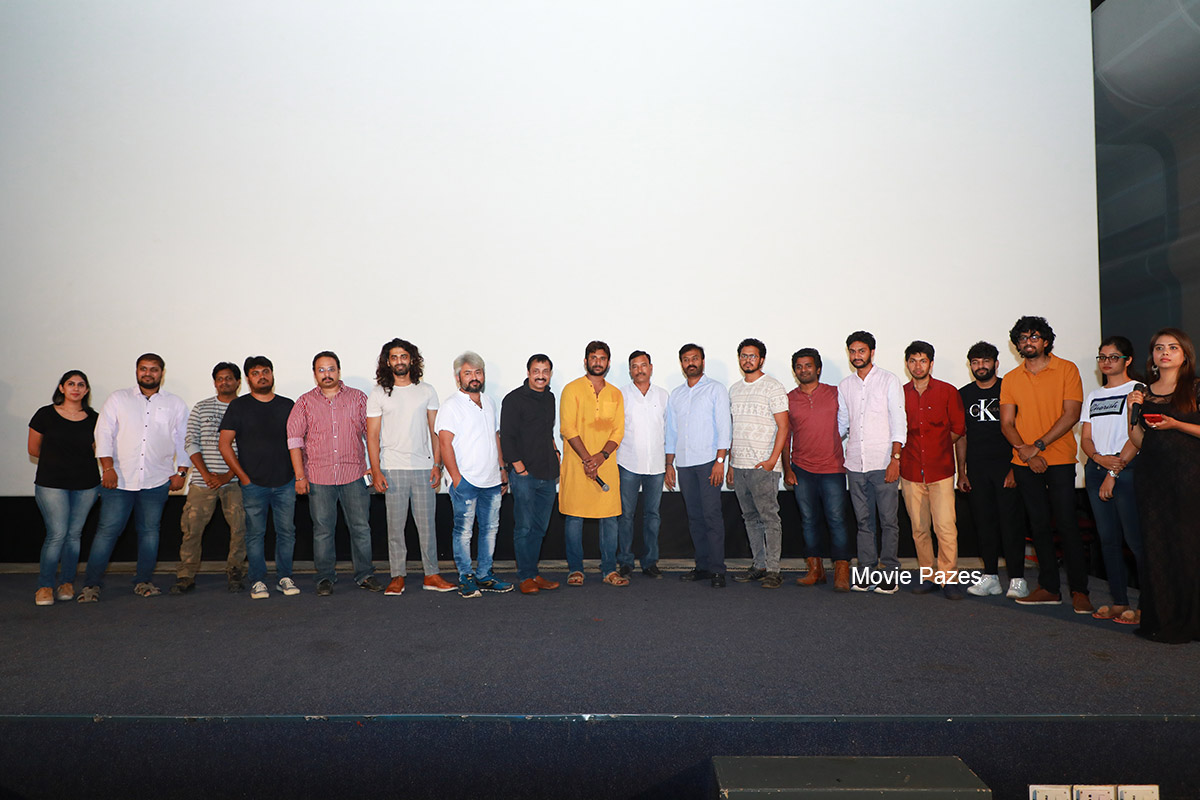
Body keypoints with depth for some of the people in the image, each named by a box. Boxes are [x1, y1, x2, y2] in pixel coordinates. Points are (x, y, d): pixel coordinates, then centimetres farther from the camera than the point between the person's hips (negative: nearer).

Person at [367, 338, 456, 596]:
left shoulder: (426, 391, 8)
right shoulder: (378, 394, 3)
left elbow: (434, 431, 9)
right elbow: (373, 435, 1)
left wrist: (437, 465, 0)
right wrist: (375, 471, -7)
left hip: (423, 467, 1)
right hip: (393, 468, -1)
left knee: (427, 524, 4)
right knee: (395, 525, 2)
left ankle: (431, 575, 12)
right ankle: (398, 576, 13)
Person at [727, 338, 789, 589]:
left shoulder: (773, 387, -4)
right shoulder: (734, 389, 15)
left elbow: (783, 426, -9)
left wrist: (772, 460, -18)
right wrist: (730, 463, 16)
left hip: (763, 465, -7)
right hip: (739, 465, 7)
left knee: (769, 517, -5)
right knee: (750, 517, 11)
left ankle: (773, 570, 0)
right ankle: (759, 565, 19)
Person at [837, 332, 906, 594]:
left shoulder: (888, 381, 0)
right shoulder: (845, 386, 12)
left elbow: (899, 422, -4)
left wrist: (895, 458, -12)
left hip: (883, 463, -4)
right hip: (855, 464, 4)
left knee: (888, 520, 0)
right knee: (864, 521, 8)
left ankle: (890, 574, 8)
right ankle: (867, 572, 14)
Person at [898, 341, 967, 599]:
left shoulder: (948, 392, 2)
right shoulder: (900, 394, 7)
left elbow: (958, 429, 7)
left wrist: (936, 446, 5)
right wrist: (910, 450, 4)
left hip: (941, 471, -2)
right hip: (911, 471, 2)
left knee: (946, 527, -8)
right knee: (919, 528, 6)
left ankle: (948, 578, 2)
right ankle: (927, 576, 16)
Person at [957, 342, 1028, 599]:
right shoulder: (964, 394, 12)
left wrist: (1016, 467, -9)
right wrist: (961, 471, 8)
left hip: (1006, 465, -3)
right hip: (977, 468, 3)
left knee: (1011, 520, -4)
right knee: (984, 521, 4)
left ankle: (1017, 579, 2)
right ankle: (990, 576, 12)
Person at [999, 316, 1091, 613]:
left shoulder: (1066, 369, 1)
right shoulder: (1011, 379, 10)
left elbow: (1071, 414, -8)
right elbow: (1006, 423, 5)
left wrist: (1038, 446, -13)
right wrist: (1025, 451, -10)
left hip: (1059, 459, -3)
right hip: (1025, 463, 3)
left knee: (1066, 524, -5)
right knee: (1039, 525, 7)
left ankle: (1079, 591, 5)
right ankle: (1049, 588, 15)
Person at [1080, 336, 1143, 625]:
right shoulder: (1093, 397, 18)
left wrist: (1114, 473, -13)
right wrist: (1100, 458, -7)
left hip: (1127, 471, -6)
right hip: (1096, 470, 6)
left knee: (1135, 538, -8)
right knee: (1108, 538, 7)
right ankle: (1119, 602, 13)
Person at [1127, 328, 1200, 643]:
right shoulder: (1144, 393, 14)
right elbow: (1139, 442, 12)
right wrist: (1131, 411, -1)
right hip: (1151, 474, 4)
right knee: (1156, 547, 5)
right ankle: (1162, 619, 13)